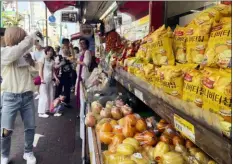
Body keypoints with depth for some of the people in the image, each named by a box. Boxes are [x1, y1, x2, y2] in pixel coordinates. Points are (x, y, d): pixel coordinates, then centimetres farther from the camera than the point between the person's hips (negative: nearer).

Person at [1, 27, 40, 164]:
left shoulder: (25, 54, 9)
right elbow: (22, 47, -27)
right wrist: (33, 35, -16)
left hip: (27, 95, 5)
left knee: (30, 127, 11)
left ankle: (28, 152, 31)